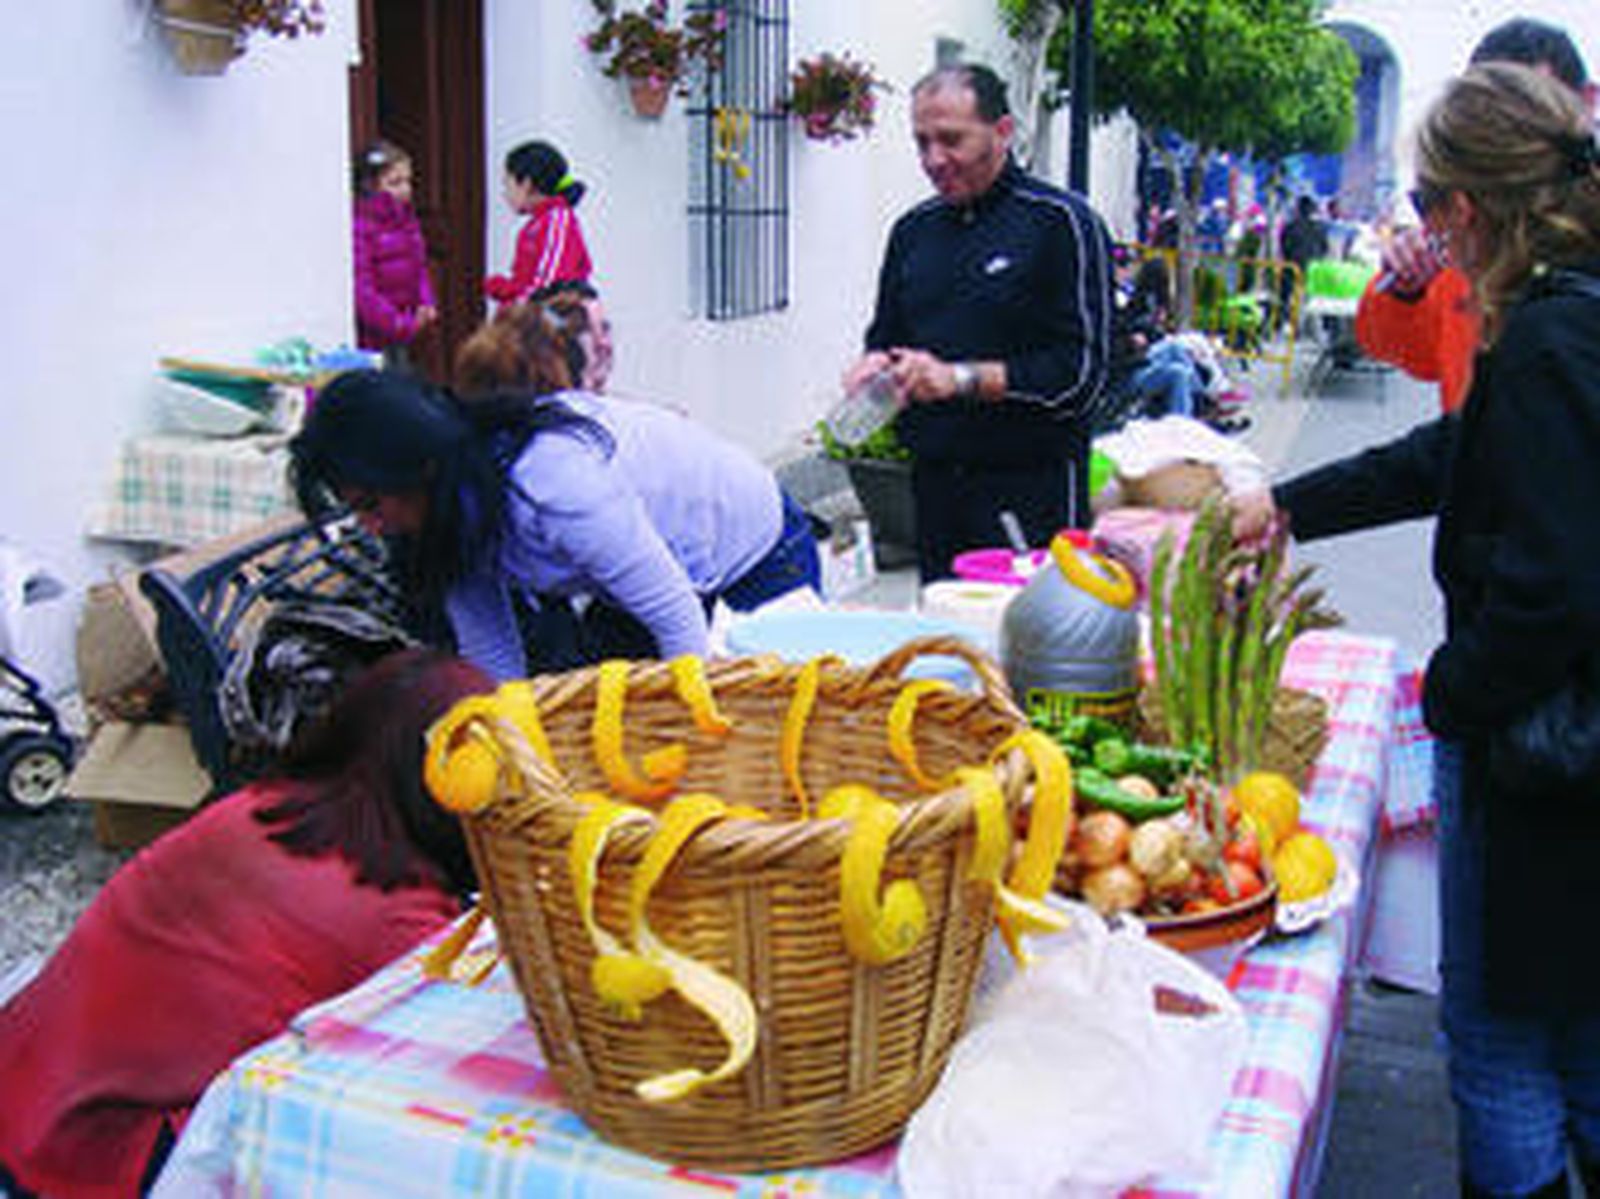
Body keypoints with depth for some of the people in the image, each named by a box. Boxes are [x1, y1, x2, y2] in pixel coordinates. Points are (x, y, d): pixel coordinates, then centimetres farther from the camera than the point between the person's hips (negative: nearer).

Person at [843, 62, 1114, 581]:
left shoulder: (1062, 223, -6)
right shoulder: (913, 231, 13)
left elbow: (1083, 373, -12)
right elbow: (884, 337, 22)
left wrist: (962, 378, -18)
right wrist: (878, 366, -2)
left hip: (1034, 494, -5)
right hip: (934, 487, 6)